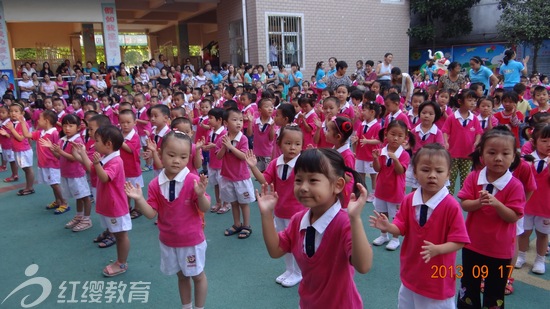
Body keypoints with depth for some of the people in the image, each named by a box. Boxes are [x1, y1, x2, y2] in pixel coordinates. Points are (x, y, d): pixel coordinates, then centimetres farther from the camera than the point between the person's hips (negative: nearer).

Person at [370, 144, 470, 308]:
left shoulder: (451, 206, -21)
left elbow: (458, 241, -18)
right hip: (411, 272, 5)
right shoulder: (408, 200, -7)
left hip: (438, 276, -5)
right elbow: (401, 228, -2)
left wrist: (437, 249, -34)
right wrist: (388, 227, -23)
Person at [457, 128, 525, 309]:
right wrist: (478, 202, -28)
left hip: (500, 248, -2)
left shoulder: (515, 185, -14)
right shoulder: (473, 178, -7)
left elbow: (513, 217, -16)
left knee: (495, 292, 15)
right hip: (473, 243, 2)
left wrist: (496, 204, -31)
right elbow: (464, 204, -9)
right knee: (468, 286, 20)